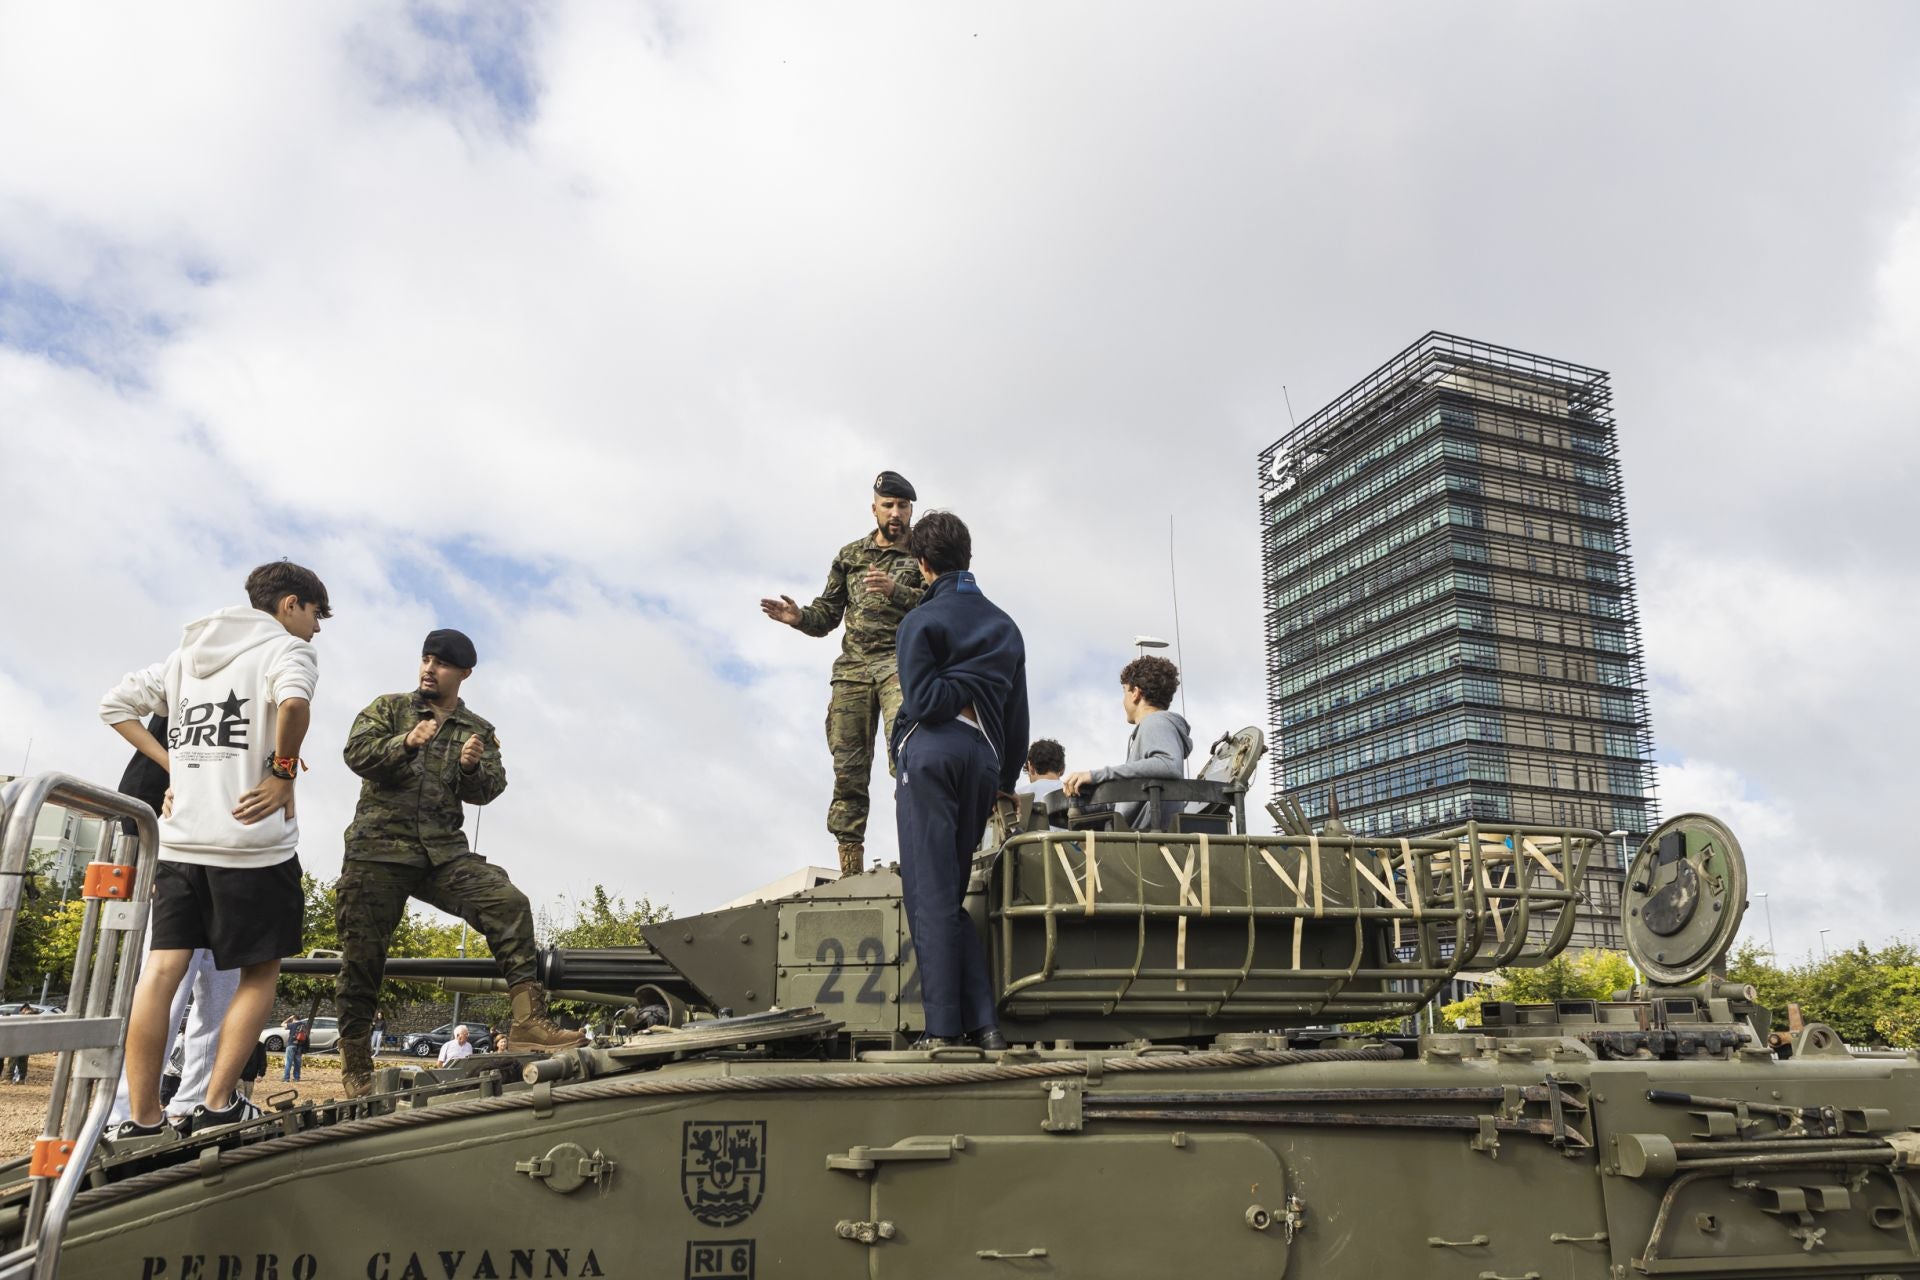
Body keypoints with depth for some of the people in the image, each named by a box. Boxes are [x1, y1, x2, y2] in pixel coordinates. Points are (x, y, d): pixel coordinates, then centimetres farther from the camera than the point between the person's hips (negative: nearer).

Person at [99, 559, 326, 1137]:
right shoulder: (285, 648, -5)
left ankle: (141, 1120, 3)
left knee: (161, 970, 3)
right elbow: (293, 701, -28)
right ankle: (217, 1105, 6)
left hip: (180, 839, 6)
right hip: (253, 842, -6)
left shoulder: (188, 653, 19)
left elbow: (115, 704, 20)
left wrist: (173, 763, 14)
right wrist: (284, 769, -14)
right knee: (260, 971, 8)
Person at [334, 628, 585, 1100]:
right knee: (361, 957, 1)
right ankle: (355, 1069, 17)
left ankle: (528, 1018, -24)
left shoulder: (479, 732, 14)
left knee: (509, 904, -21)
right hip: (379, 849, -1)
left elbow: (489, 790, 3)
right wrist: (405, 743, -24)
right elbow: (356, 752, -6)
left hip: (444, 852, 1)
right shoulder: (388, 708, 9)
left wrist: (472, 768, -20)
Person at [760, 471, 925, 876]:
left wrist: (895, 591, -21)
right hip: (852, 666, 4)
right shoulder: (849, 555, 19)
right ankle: (850, 868, 0)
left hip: (901, 660, -3)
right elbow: (827, 614, 18)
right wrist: (799, 617, -3)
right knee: (848, 767, -2)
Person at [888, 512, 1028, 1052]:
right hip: (984, 758, 6)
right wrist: (1006, 782, 23)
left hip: (931, 751, -6)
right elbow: (1017, 718, 18)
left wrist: (959, 696, 6)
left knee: (930, 892, -4)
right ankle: (983, 1021, 7)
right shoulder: (1005, 626, 19)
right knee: (950, 893, 13)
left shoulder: (920, 621, 0)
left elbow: (921, 701, -12)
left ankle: (943, 1027, -5)